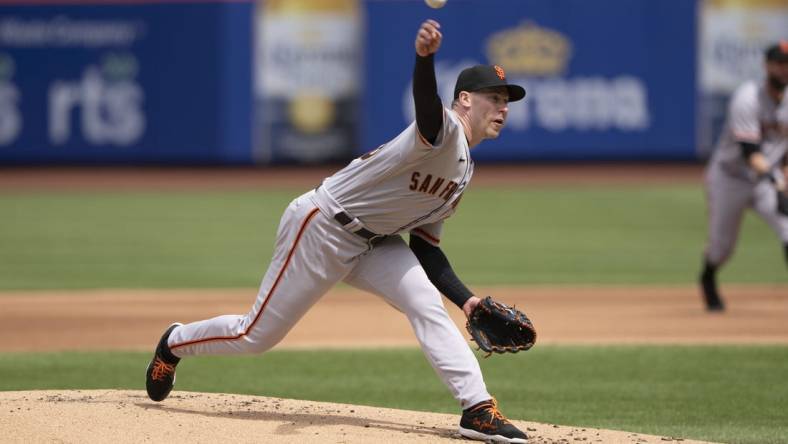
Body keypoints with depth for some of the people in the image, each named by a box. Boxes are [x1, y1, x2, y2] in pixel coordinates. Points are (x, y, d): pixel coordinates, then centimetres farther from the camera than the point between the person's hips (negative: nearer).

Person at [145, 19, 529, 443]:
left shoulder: (463, 170, 11)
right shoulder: (445, 132, -20)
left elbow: (425, 248, 14)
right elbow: (427, 106, -47)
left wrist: (466, 299, 3)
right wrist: (424, 58, -69)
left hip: (372, 243, 9)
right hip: (320, 228, -9)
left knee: (426, 304, -14)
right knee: (256, 335, 3)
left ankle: (478, 410, -20)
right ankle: (175, 343, 31)